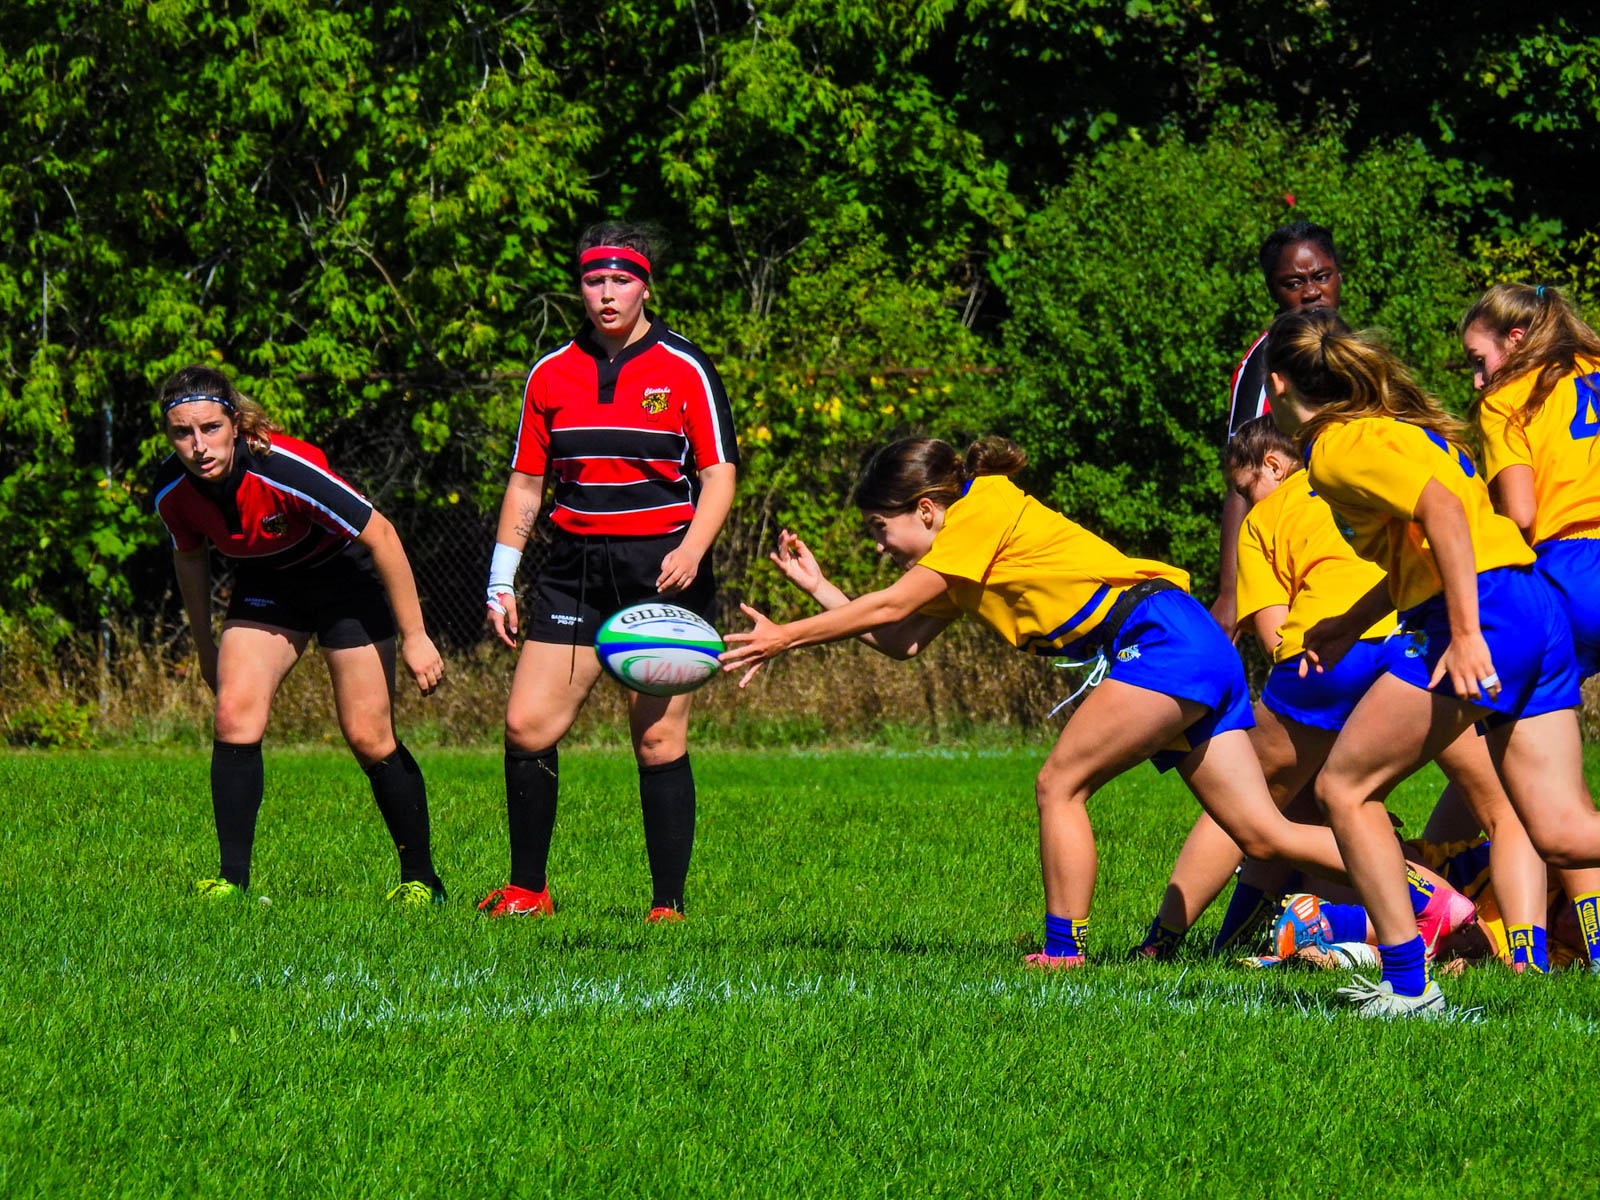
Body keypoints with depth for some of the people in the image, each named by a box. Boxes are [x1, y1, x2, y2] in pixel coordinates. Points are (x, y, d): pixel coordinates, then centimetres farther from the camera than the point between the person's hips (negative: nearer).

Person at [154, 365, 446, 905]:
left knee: (369, 739, -5)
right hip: (266, 587, 4)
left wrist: (414, 636, -21)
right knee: (235, 715, -15)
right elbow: (190, 555, 5)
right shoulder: (172, 490, -19)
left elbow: (380, 535, -25)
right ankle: (232, 882, -10)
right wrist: (205, 647, 14)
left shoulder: (287, 469, -35)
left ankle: (421, 880, 12)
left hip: (344, 574, -4)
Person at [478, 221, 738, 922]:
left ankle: (668, 905, -1)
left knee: (658, 739, -7)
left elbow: (718, 475, -3)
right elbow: (526, 481, 15)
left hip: (663, 573, -4)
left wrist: (691, 550, -20)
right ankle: (526, 890, 9)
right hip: (576, 569, 4)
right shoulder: (552, 374, 10)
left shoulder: (684, 370, 0)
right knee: (527, 725, -4)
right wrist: (502, 582, 9)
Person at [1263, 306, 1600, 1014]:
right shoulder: (1392, 424, 25)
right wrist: (1348, 627, 35)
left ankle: (1406, 985, 1)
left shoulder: (1340, 444, -4)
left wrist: (1465, 636, -24)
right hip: (1538, 613, 9)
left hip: (1483, 607, -9)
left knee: (1344, 788, 4)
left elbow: (1441, 507, -19)